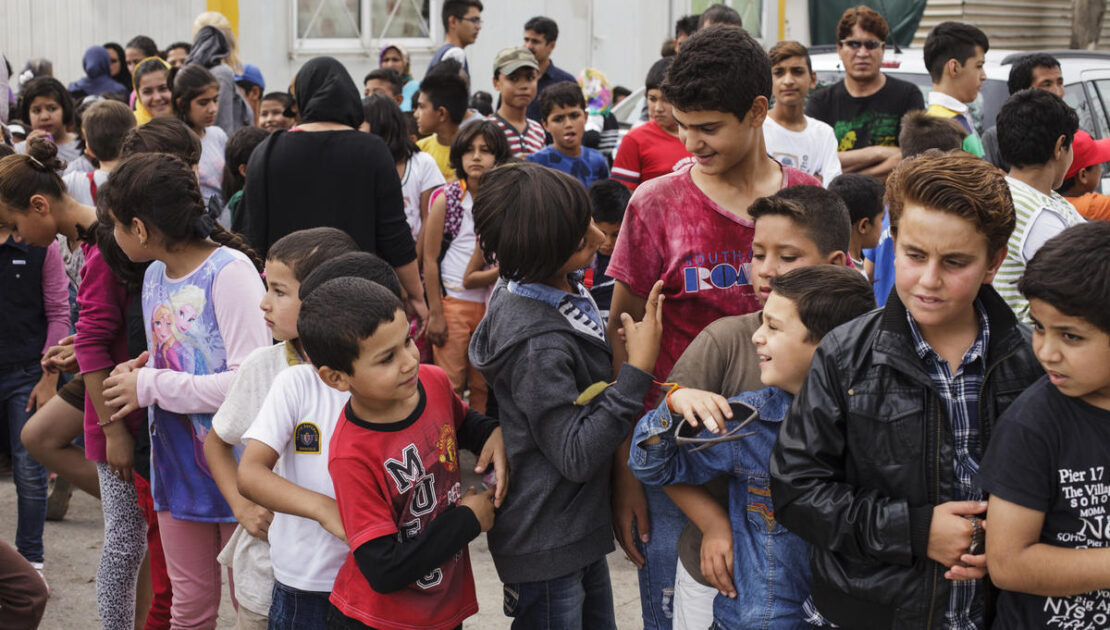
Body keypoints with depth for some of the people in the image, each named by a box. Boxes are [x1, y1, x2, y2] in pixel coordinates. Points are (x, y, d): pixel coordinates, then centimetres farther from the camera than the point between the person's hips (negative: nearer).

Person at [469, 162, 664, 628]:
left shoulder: (559, 293, 0)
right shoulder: (537, 344, -29)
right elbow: (575, 456, -26)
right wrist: (639, 368, -26)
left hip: (578, 529, 9)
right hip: (546, 547, -9)